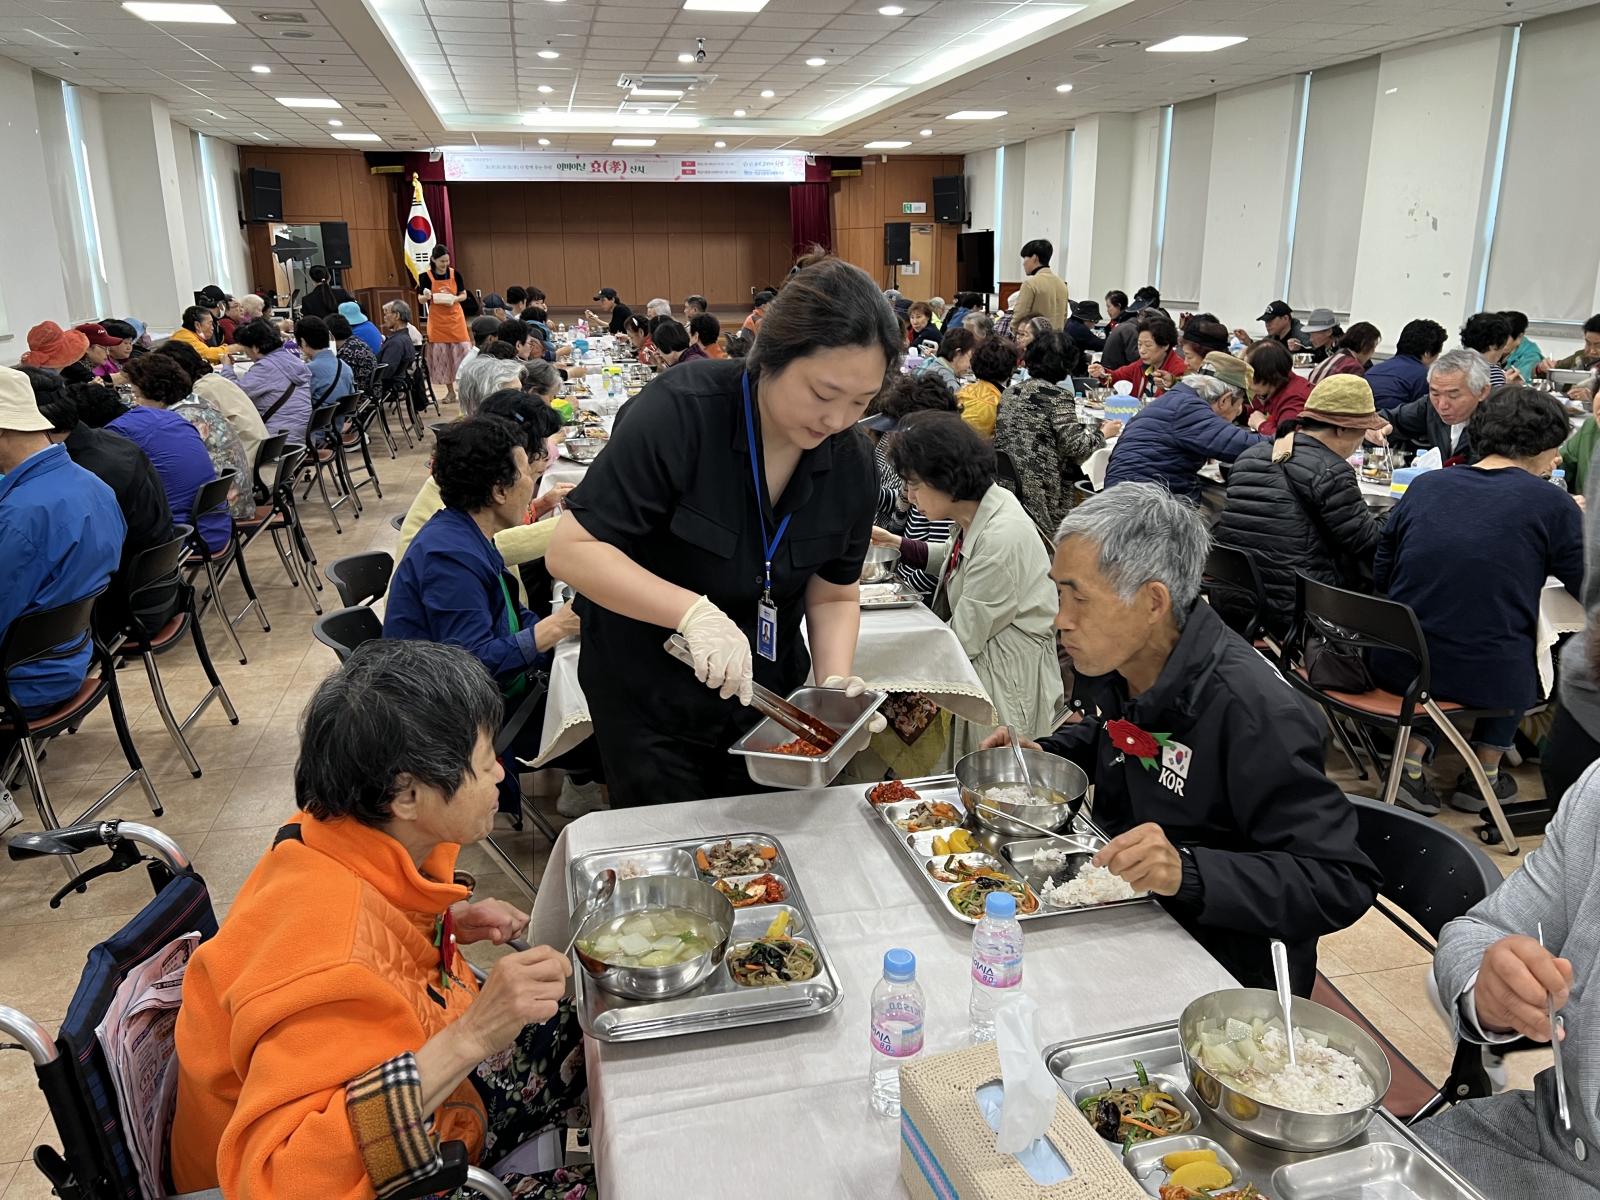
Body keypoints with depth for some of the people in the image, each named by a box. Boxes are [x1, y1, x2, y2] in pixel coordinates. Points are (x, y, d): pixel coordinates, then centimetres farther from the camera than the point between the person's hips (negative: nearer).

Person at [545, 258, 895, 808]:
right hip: (650, 696, -4)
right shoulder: (680, 412, -26)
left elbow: (834, 595, 0)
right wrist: (696, 613, -37)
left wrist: (835, 680, -18)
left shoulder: (850, 464, -11)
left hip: (767, 693, 5)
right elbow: (571, 550, -26)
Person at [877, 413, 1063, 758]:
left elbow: (962, 637, -23)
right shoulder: (980, 512, -1)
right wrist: (899, 544, 15)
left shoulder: (1000, 540, -31)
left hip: (1008, 684, -10)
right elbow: (955, 558, 24)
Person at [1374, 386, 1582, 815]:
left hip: (1396, 667, 2)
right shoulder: (1551, 503, -5)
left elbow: (1381, 576, 9)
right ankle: (1484, 774, 33)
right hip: (1485, 680, -2)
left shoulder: (1424, 485, 4)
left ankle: (1412, 762, 22)